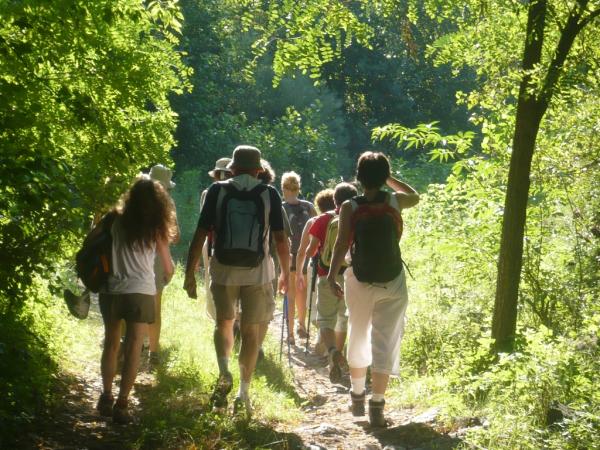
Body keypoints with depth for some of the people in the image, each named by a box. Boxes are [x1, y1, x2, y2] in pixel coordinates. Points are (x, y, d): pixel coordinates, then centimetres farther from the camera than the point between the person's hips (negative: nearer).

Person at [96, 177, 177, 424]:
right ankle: (121, 404, -4)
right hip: (140, 292, -2)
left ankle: (106, 398, 21)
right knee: (133, 349, 0)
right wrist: (166, 278, 30)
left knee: (111, 344, 17)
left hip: (111, 290, 2)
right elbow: (168, 268, 9)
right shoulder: (155, 229, 1)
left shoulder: (116, 220, 3)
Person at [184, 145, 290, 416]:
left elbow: (201, 234, -3)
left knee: (224, 323, 20)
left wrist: (190, 273, 3)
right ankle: (243, 394, 11)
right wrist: (286, 272, 12)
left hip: (223, 268, 1)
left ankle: (224, 372, -4)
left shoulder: (217, 191, -1)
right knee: (251, 331, 10)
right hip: (257, 271, 0)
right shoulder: (269, 194, -1)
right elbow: (280, 238, -1)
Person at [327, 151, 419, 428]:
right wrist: (388, 178, 26)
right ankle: (377, 406, -5)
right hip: (393, 283, 0)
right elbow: (414, 196, 21)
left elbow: (342, 243, -14)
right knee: (384, 341, 0)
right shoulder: (395, 201, -1)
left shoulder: (350, 207, -6)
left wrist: (332, 275, -13)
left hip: (360, 281, 0)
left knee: (358, 337, 18)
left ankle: (357, 397, 30)